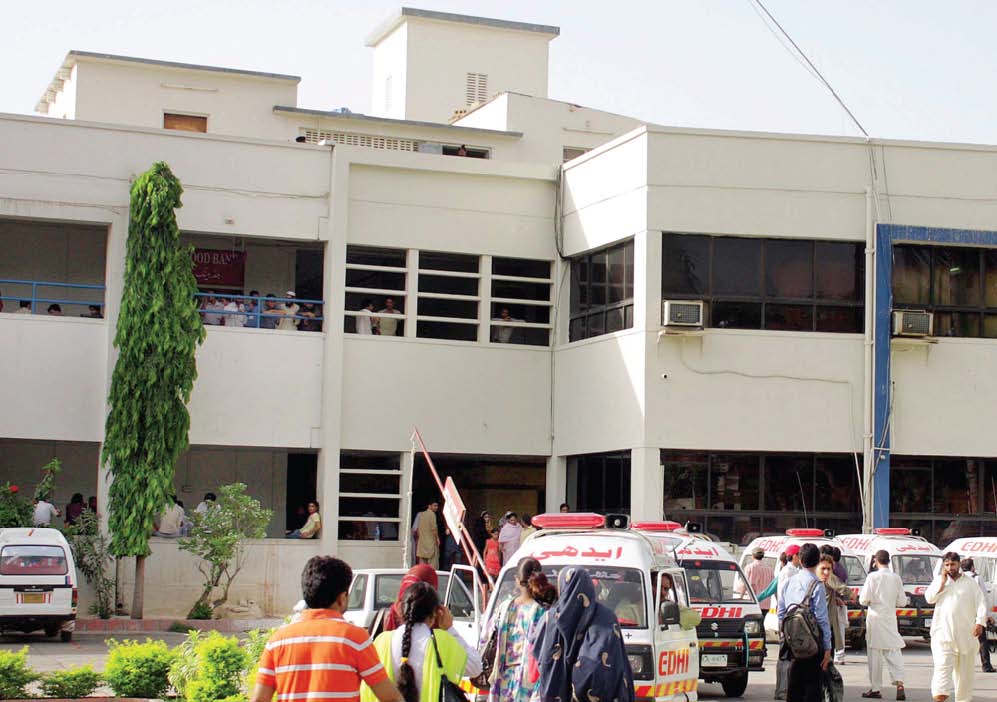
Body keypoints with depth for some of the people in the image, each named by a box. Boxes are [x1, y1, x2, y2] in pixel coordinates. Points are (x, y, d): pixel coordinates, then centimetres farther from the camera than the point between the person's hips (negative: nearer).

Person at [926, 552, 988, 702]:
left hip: (966, 633, 1)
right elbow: (929, 598, 1)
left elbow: (981, 604, 2)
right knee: (942, 666, -14)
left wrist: (980, 622, -13)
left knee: (965, 670, 7)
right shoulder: (939, 580, 13)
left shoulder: (970, 583, 9)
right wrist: (942, 582, -3)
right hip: (943, 632, -1)